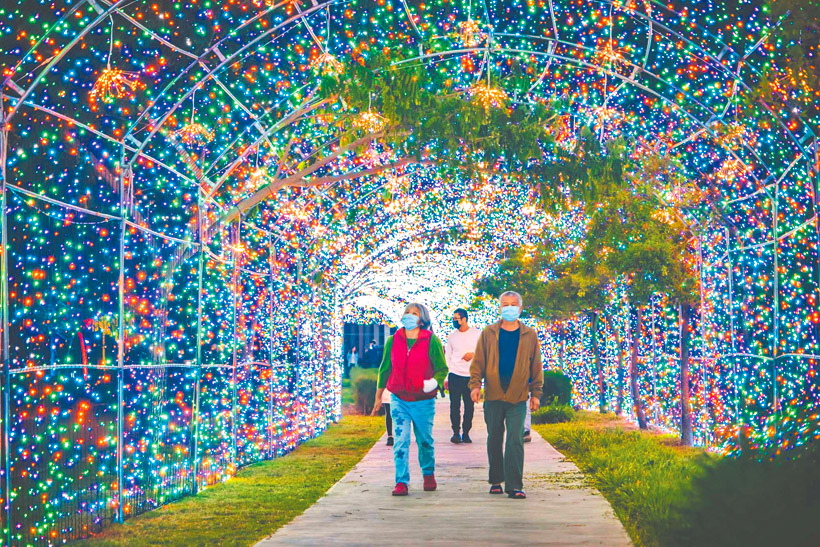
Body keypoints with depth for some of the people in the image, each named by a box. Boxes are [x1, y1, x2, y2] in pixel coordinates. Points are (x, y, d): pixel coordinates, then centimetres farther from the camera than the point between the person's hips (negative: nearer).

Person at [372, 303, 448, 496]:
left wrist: (434, 381, -22)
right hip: (399, 400, 1)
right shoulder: (393, 341, 4)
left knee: (424, 440, 12)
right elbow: (385, 369, 13)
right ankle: (401, 482, -6)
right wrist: (378, 396, 17)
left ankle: (428, 474, 36)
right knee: (401, 441, -8)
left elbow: (442, 368, -1)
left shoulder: (431, 341, -5)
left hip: (423, 401, -1)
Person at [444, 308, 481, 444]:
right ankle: (456, 432, 3)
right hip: (455, 376, 1)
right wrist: (445, 378, 7)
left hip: (471, 376, -1)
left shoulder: (477, 334, 2)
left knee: (469, 406, 2)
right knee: (455, 405, -3)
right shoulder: (452, 336, 9)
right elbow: (447, 357, 12)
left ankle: (466, 433, 12)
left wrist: (473, 354, -12)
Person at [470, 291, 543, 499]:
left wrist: (536, 393, 7)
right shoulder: (488, 334, 7)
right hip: (493, 396, 1)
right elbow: (478, 362, 7)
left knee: (515, 441, -9)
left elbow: (536, 367, 11)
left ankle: (514, 486, -10)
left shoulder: (529, 336, 7)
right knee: (494, 440, 9)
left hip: (517, 398, -1)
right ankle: (496, 480, 22)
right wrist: (475, 385, -6)